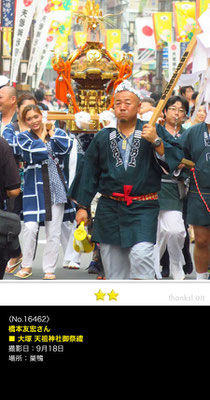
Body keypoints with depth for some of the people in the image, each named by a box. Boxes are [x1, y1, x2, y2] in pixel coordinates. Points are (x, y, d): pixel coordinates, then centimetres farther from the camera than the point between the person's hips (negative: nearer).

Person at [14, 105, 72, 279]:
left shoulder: (57, 132, 12)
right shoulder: (23, 137, 6)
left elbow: (65, 147, -10)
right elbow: (35, 153, -13)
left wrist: (51, 133, 1)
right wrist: (42, 136, 1)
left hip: (56, 186, 2)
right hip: (34, 188, -2)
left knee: (54, 232, 3)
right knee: (30, 227, -13)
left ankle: (49, 270, 12)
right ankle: (26, 266, 6)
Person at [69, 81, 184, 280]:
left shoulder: (154, 131, 4)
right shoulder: (103, 137, 12)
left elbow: (176, 157, -6)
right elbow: (90, 173, 15)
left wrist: (156, 141, -19)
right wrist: (83, 206, 12)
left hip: (143, 209, -3)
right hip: (109, 209, 3)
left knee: (141, 254, -21)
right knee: (112, 265, 5)